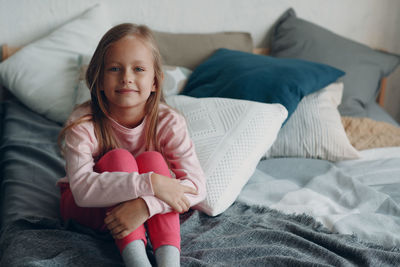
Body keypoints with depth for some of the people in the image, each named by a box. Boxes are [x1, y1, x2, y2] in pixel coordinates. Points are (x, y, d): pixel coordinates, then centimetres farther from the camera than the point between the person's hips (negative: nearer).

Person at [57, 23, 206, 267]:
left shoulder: (169, 122, -20)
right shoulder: (83, 124, -24)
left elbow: (196, 185, -28)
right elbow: (82, 188, -38)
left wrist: (146, 205, -45)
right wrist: (150, 183, -46)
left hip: (148, 210, 2)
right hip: (91, 208, -1)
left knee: (151, 159, -28)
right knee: (119, 158, -30)